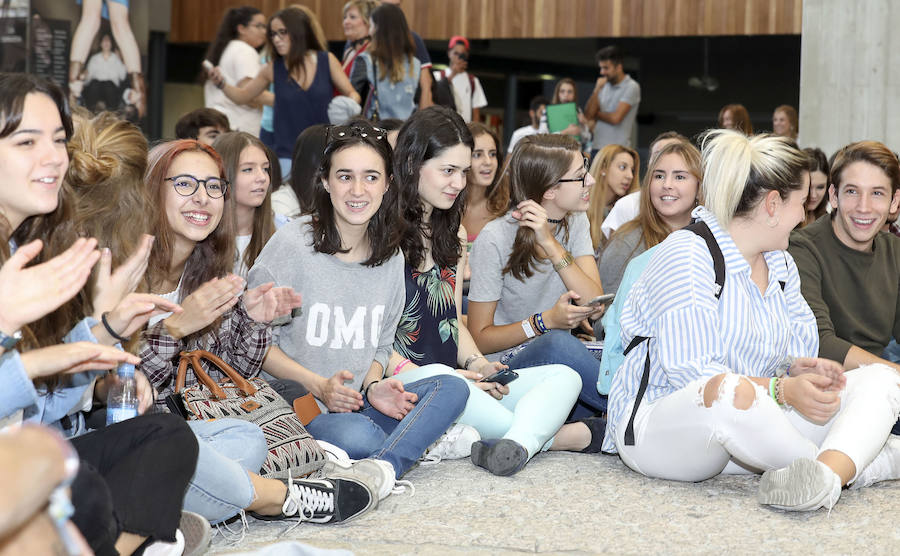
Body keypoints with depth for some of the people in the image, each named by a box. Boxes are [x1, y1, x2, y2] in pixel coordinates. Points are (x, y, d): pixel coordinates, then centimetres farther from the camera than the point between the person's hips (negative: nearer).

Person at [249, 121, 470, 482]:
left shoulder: (390, 256, 9)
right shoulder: (293, 243, -9)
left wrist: (373, 386, -5)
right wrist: (319, 386, -17)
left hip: (358, 404, 6)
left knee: (452, 388, -18)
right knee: (357, 437, -37)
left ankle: (384, 467, -36)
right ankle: (428, 438, -12)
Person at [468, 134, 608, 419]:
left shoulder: (575, 222, 3)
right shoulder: (495, 239, -13)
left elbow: (595, 305, -11)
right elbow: (479, 338, -10)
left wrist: (550, 242, -21)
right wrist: (546, 321, -24)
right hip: (506, 370, -4)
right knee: (558, 343, -36)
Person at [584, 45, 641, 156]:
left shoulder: (631, 87, -5)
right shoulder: (605, 85, 14)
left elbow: (616, 118, -13)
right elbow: (587, 115, 7)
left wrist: (596, 115, 5)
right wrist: (597, 89, -2)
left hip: (618, 150, -6)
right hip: (597, 147, 6)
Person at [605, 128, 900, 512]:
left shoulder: (780, 264, 15)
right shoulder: (686, 255, -14)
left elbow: (800, 344, 15)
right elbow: (690, 371, -22)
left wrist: (796, 366, -10)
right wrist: (782, 390, -31)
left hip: (743, 428, 8)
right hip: (658, 428, -8)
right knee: (729, 391, -44)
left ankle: (827, 472, -42)